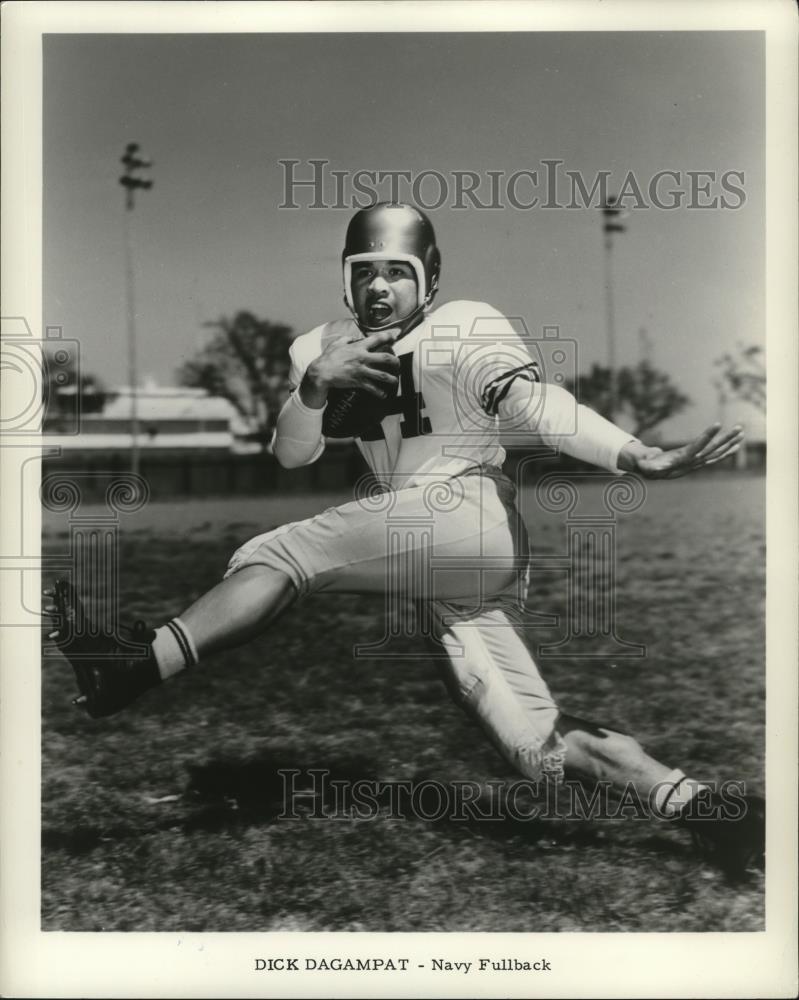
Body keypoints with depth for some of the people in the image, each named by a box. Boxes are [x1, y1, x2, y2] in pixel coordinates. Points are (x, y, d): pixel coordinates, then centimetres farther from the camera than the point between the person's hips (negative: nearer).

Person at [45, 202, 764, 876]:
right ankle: (705, 809, 4)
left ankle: (132, 672, -9)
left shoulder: (468, 331, -3)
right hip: (441, 569, 8)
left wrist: (641, 458, -34)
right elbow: (291, 456, 8)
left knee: (276, 557, -15)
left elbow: (535, 402, -18)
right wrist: (313, 383, -12)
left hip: (471, 521, -7)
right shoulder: (330, 347, 16)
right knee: (535, 743, 0)